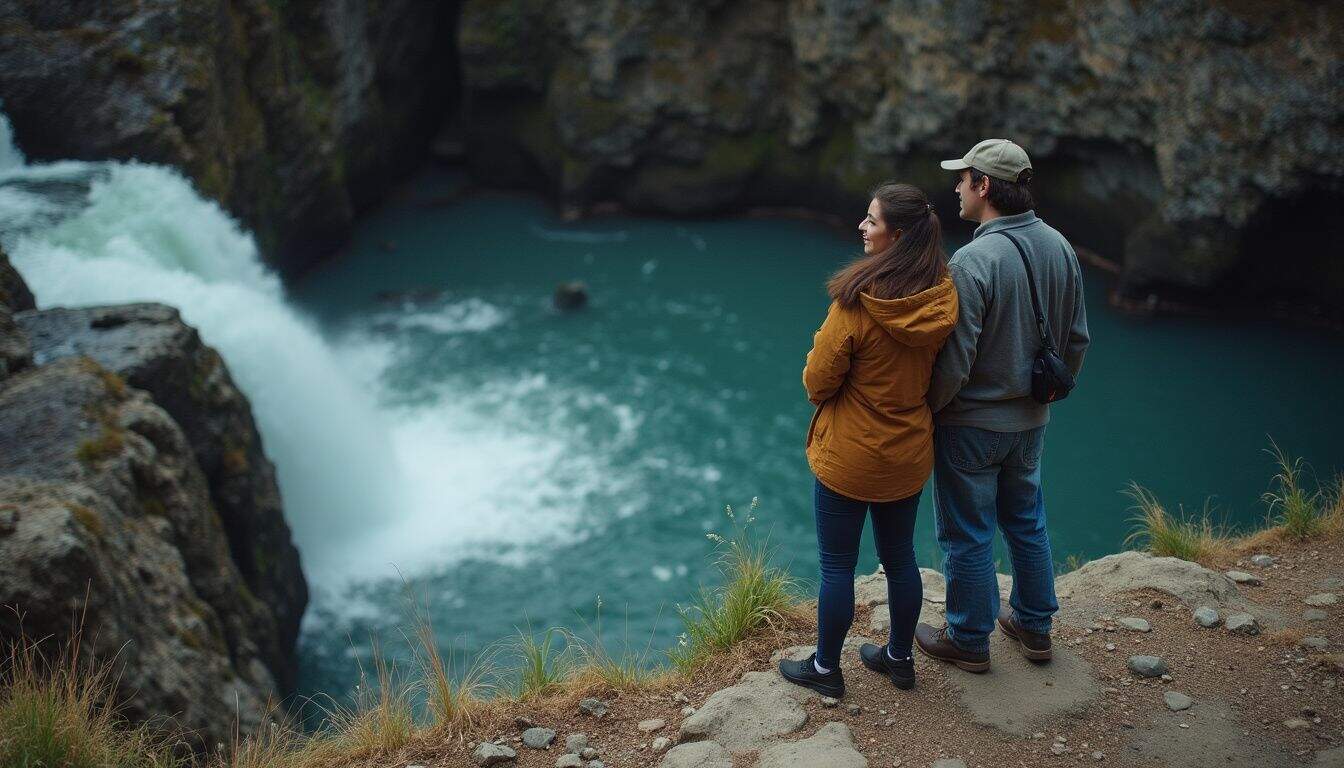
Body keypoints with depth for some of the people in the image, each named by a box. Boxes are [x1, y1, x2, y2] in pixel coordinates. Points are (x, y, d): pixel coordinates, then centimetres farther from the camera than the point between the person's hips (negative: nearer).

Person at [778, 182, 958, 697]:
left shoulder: (859, 301, -25)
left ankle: (825, 669, 26)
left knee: (837, 565, 11)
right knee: (900, 558, 21)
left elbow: (818, 382, -17)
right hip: (910, 455, 6)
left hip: (849, 457, -5)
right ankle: (899, 658, 38)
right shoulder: (943, 298, -8)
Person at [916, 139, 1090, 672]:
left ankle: (968, 641, 25)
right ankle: (1034, 627, 38)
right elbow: (1076, 340, 8)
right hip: (1031, 421, 7)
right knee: (1027, 523, 23)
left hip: (971, 426, -7)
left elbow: (953, 363, -25)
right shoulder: (1059, 247, -2)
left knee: (967, 536, 9)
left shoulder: (974, 260, -26)